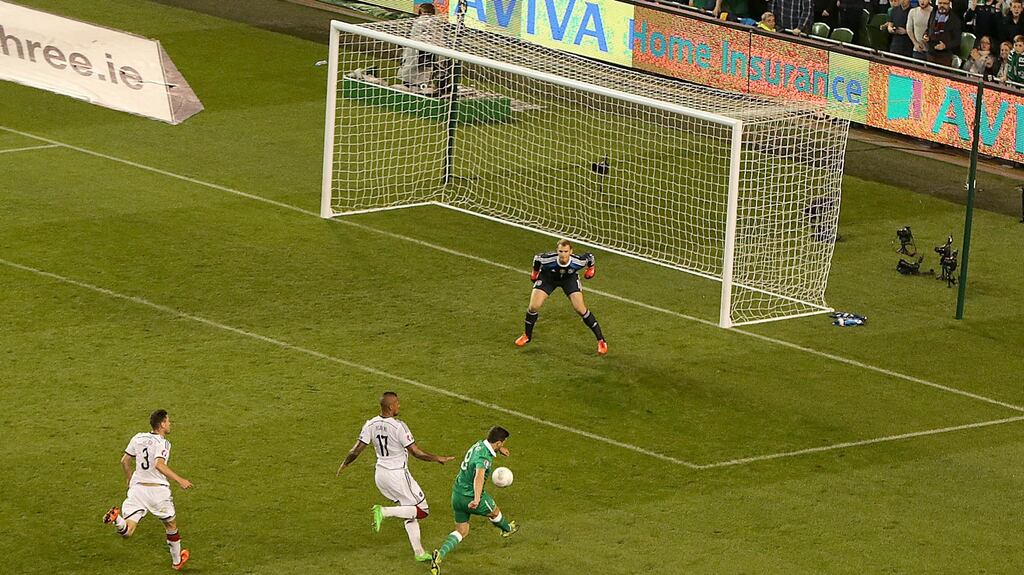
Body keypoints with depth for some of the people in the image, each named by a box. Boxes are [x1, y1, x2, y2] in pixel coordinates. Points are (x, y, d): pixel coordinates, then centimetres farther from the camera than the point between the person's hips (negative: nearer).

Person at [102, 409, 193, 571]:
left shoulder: (138, 438, 9)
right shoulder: (162, 443, -9)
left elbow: (124, 461, 15)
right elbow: (159, 465, -26)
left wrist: (129, 480, 31)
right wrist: (179, 480, -24)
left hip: (137, 488, 4)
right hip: (158, 489, -4)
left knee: (127, 531, -6)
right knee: (171, 525, 22)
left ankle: (117, 519, -39)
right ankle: (177, 560, 36)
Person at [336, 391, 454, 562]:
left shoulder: (370, 425, -3)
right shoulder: (399, 426, -20)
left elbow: (356, 450, 0)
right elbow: (416, 452, -17)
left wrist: (344, 464, 19)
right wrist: (438, 459, -4)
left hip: (380, 475, 7)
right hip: (398, 475, -7)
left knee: (410, 513, 19)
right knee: (422, 510, 4)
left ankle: (419, 552, 20)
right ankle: (384, 512, -12)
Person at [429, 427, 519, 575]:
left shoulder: (480, 444, -1)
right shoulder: (484, 458, -30)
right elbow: (479, 477, -49)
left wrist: (499, 449, 38)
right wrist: (477, 499, -60)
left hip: (457, 494, 8)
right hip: (470, 498, -8)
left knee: (461, 532, 15)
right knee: (494, 512, 25)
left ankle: (440, 554, -6)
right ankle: (507, 528, 57)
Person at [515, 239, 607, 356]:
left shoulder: (577, 261, -37)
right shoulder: (548, 259, -39)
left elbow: (589, 256, -14)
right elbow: (537, 258, -14)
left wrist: (590, 268, 5)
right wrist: (535, 272, 2)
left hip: (569, 278, 0)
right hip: (548, 277, 0)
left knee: (580, 309, -13)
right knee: (534, 306, -11)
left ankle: (601, 340, 0)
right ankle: (527, 336, 18)